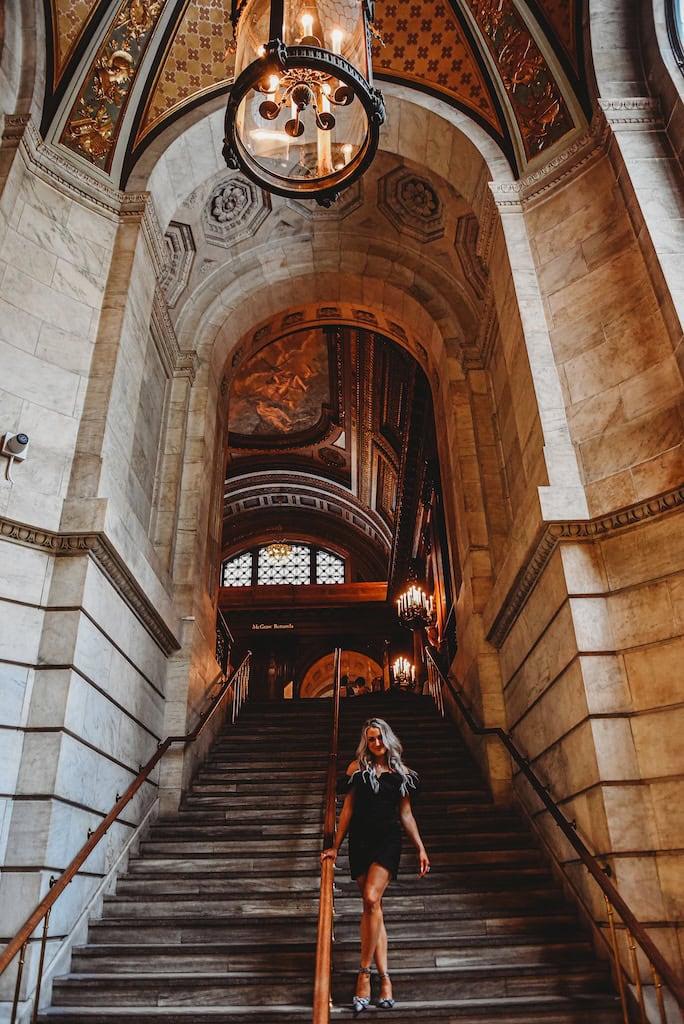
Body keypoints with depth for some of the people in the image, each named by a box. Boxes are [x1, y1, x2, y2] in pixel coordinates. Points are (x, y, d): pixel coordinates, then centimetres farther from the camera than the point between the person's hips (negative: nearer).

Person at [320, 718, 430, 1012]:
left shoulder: (400, 772, 9)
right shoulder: (357, 768, 7)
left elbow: (406, 814, 14)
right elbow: (347, 808, 8)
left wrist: (421, 849, 10)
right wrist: (335, 846, 5)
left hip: (388, 839, -1)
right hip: (360, 841, 1)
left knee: (372, 899, -19)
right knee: (374, 908, 1)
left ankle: (364, 973, -9)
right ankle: (385, 978, 8)